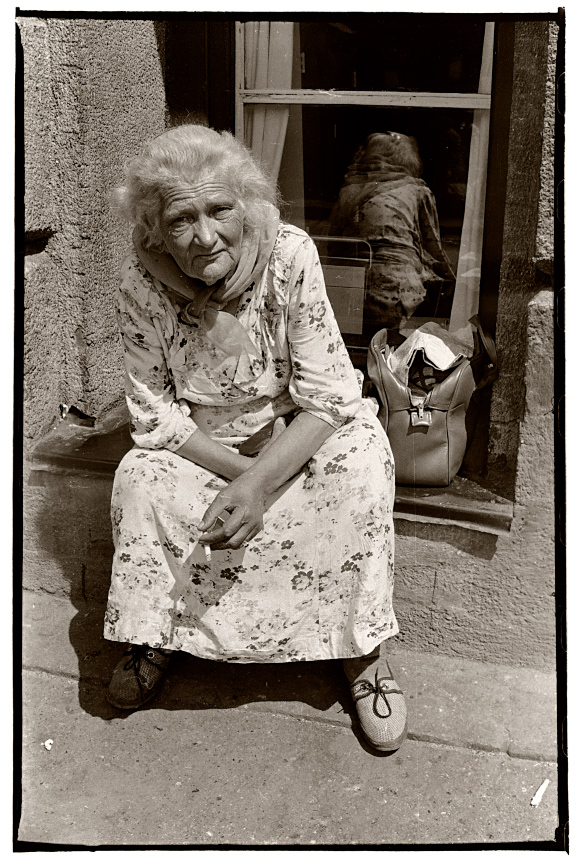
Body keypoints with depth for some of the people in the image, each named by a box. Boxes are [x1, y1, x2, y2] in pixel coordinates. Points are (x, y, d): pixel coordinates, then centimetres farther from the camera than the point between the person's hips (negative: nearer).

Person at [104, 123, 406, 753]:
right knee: (140, 478, -25)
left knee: (362, 459, -28)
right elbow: (155, 414, -14)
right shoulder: (141, 282, -20)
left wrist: (262, 480, -36)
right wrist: (241, 472, -27)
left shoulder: (290, 256, -24)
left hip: (299, 432, -1)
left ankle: (362, 650, -10)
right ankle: (156, 633, 2)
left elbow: (327, 395, -22)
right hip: (198, 444, 1)